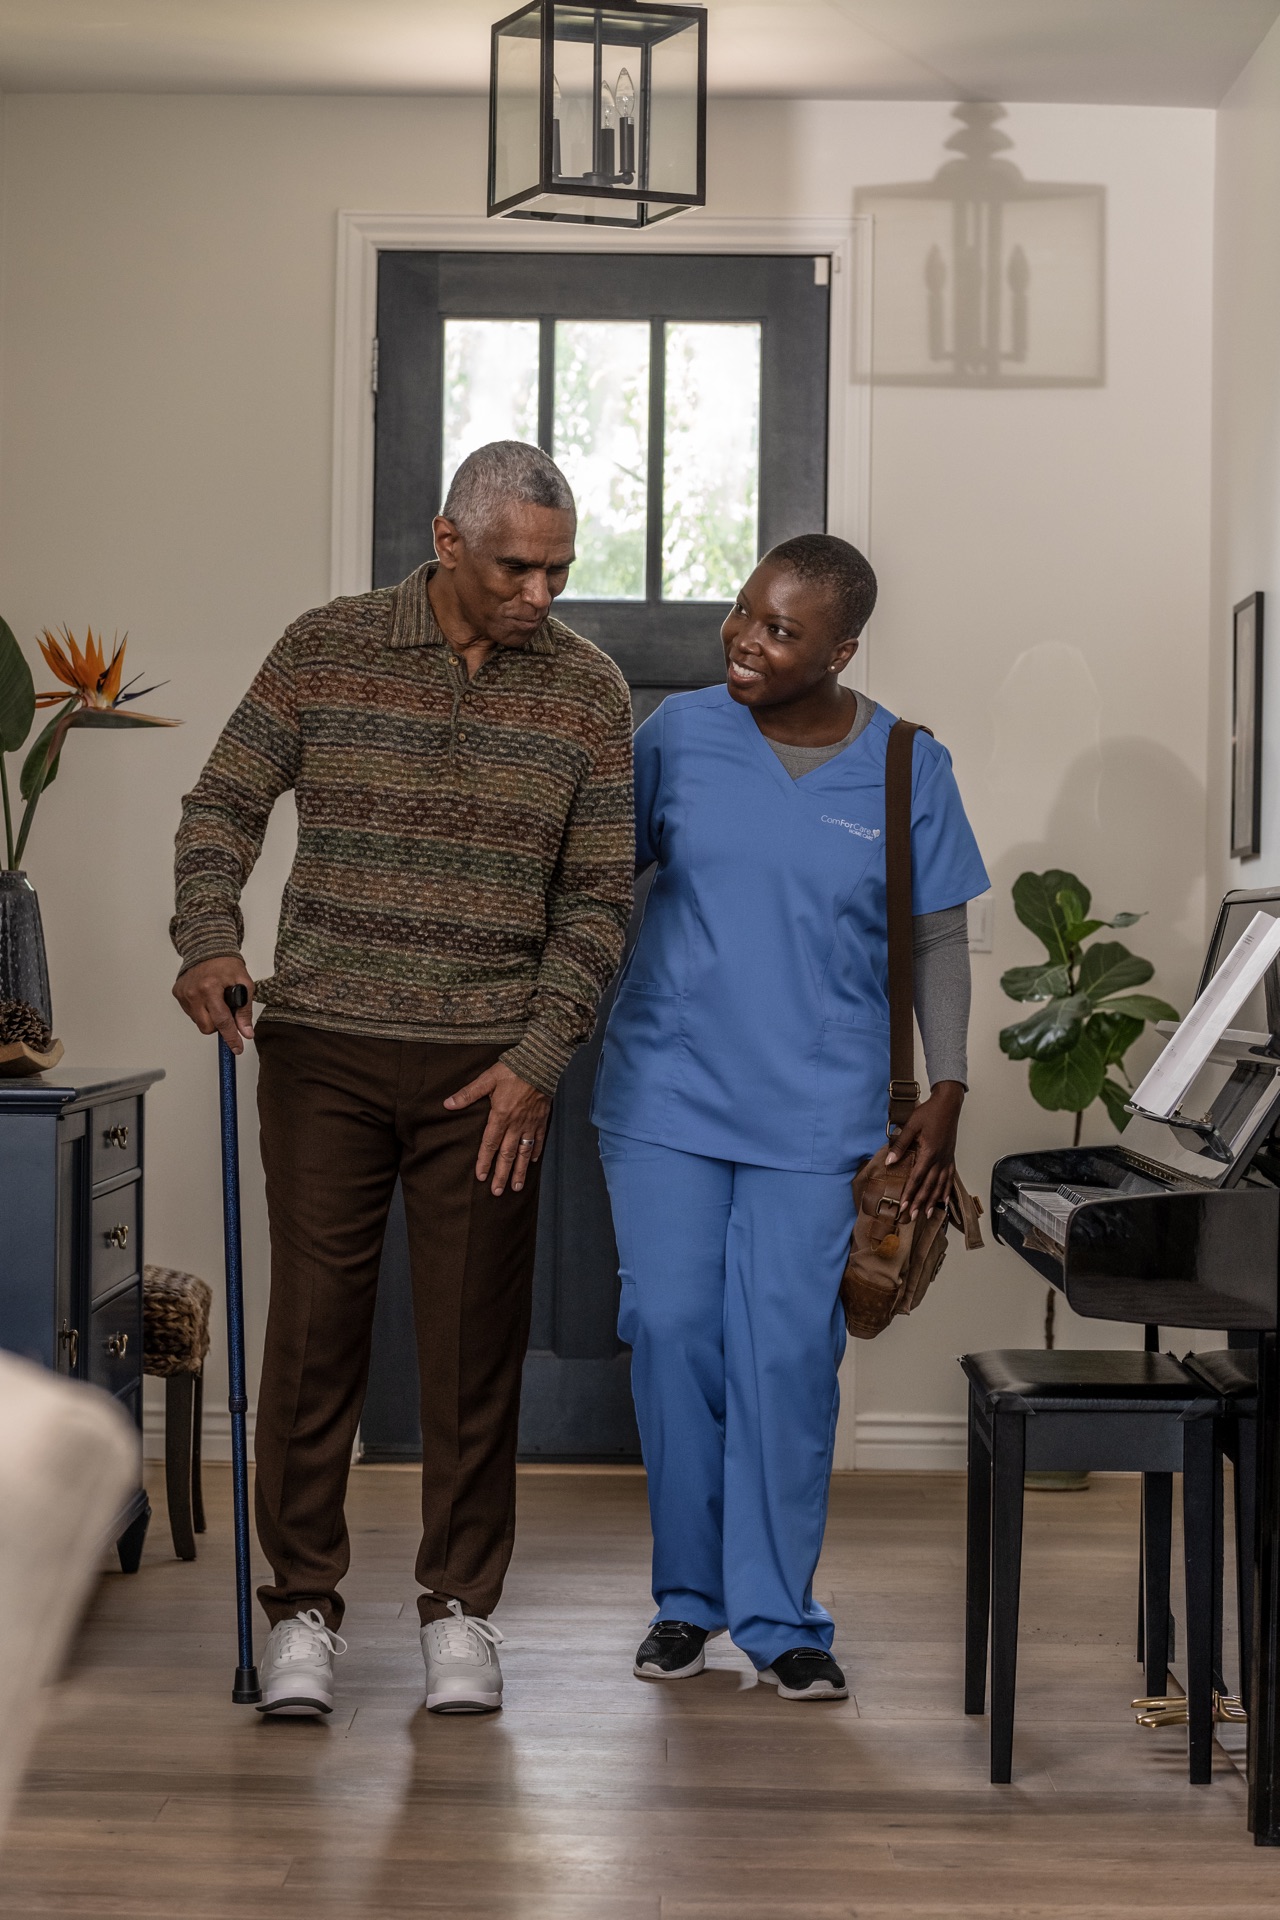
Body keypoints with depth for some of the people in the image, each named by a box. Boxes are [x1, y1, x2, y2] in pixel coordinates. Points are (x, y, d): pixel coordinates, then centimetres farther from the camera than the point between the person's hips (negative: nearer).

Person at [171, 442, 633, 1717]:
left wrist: (539, 1057, -7)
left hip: (488, 1069, 1)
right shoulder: (326, 651, -1)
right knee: (314, 1325, 1)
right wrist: (209, 941, -13)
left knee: (476, 1341, 4)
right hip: (323, 1050, -1)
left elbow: (598, 897, 2)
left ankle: (460, 1608, 17)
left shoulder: (588, 692, 2)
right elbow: (224, 806, 4)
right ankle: (302, 1607, 12)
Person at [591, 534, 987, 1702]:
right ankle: (687, 1596, 19)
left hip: (815, 1112, -1)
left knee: (789, 1350, -3)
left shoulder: (907, 770, -1)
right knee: (672, 1331, 2)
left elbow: (940, 940, 6)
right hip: (666, 1092, 1)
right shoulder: (675, 734, 0)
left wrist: (946, 1098, 1)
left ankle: (779, 1615, 10)